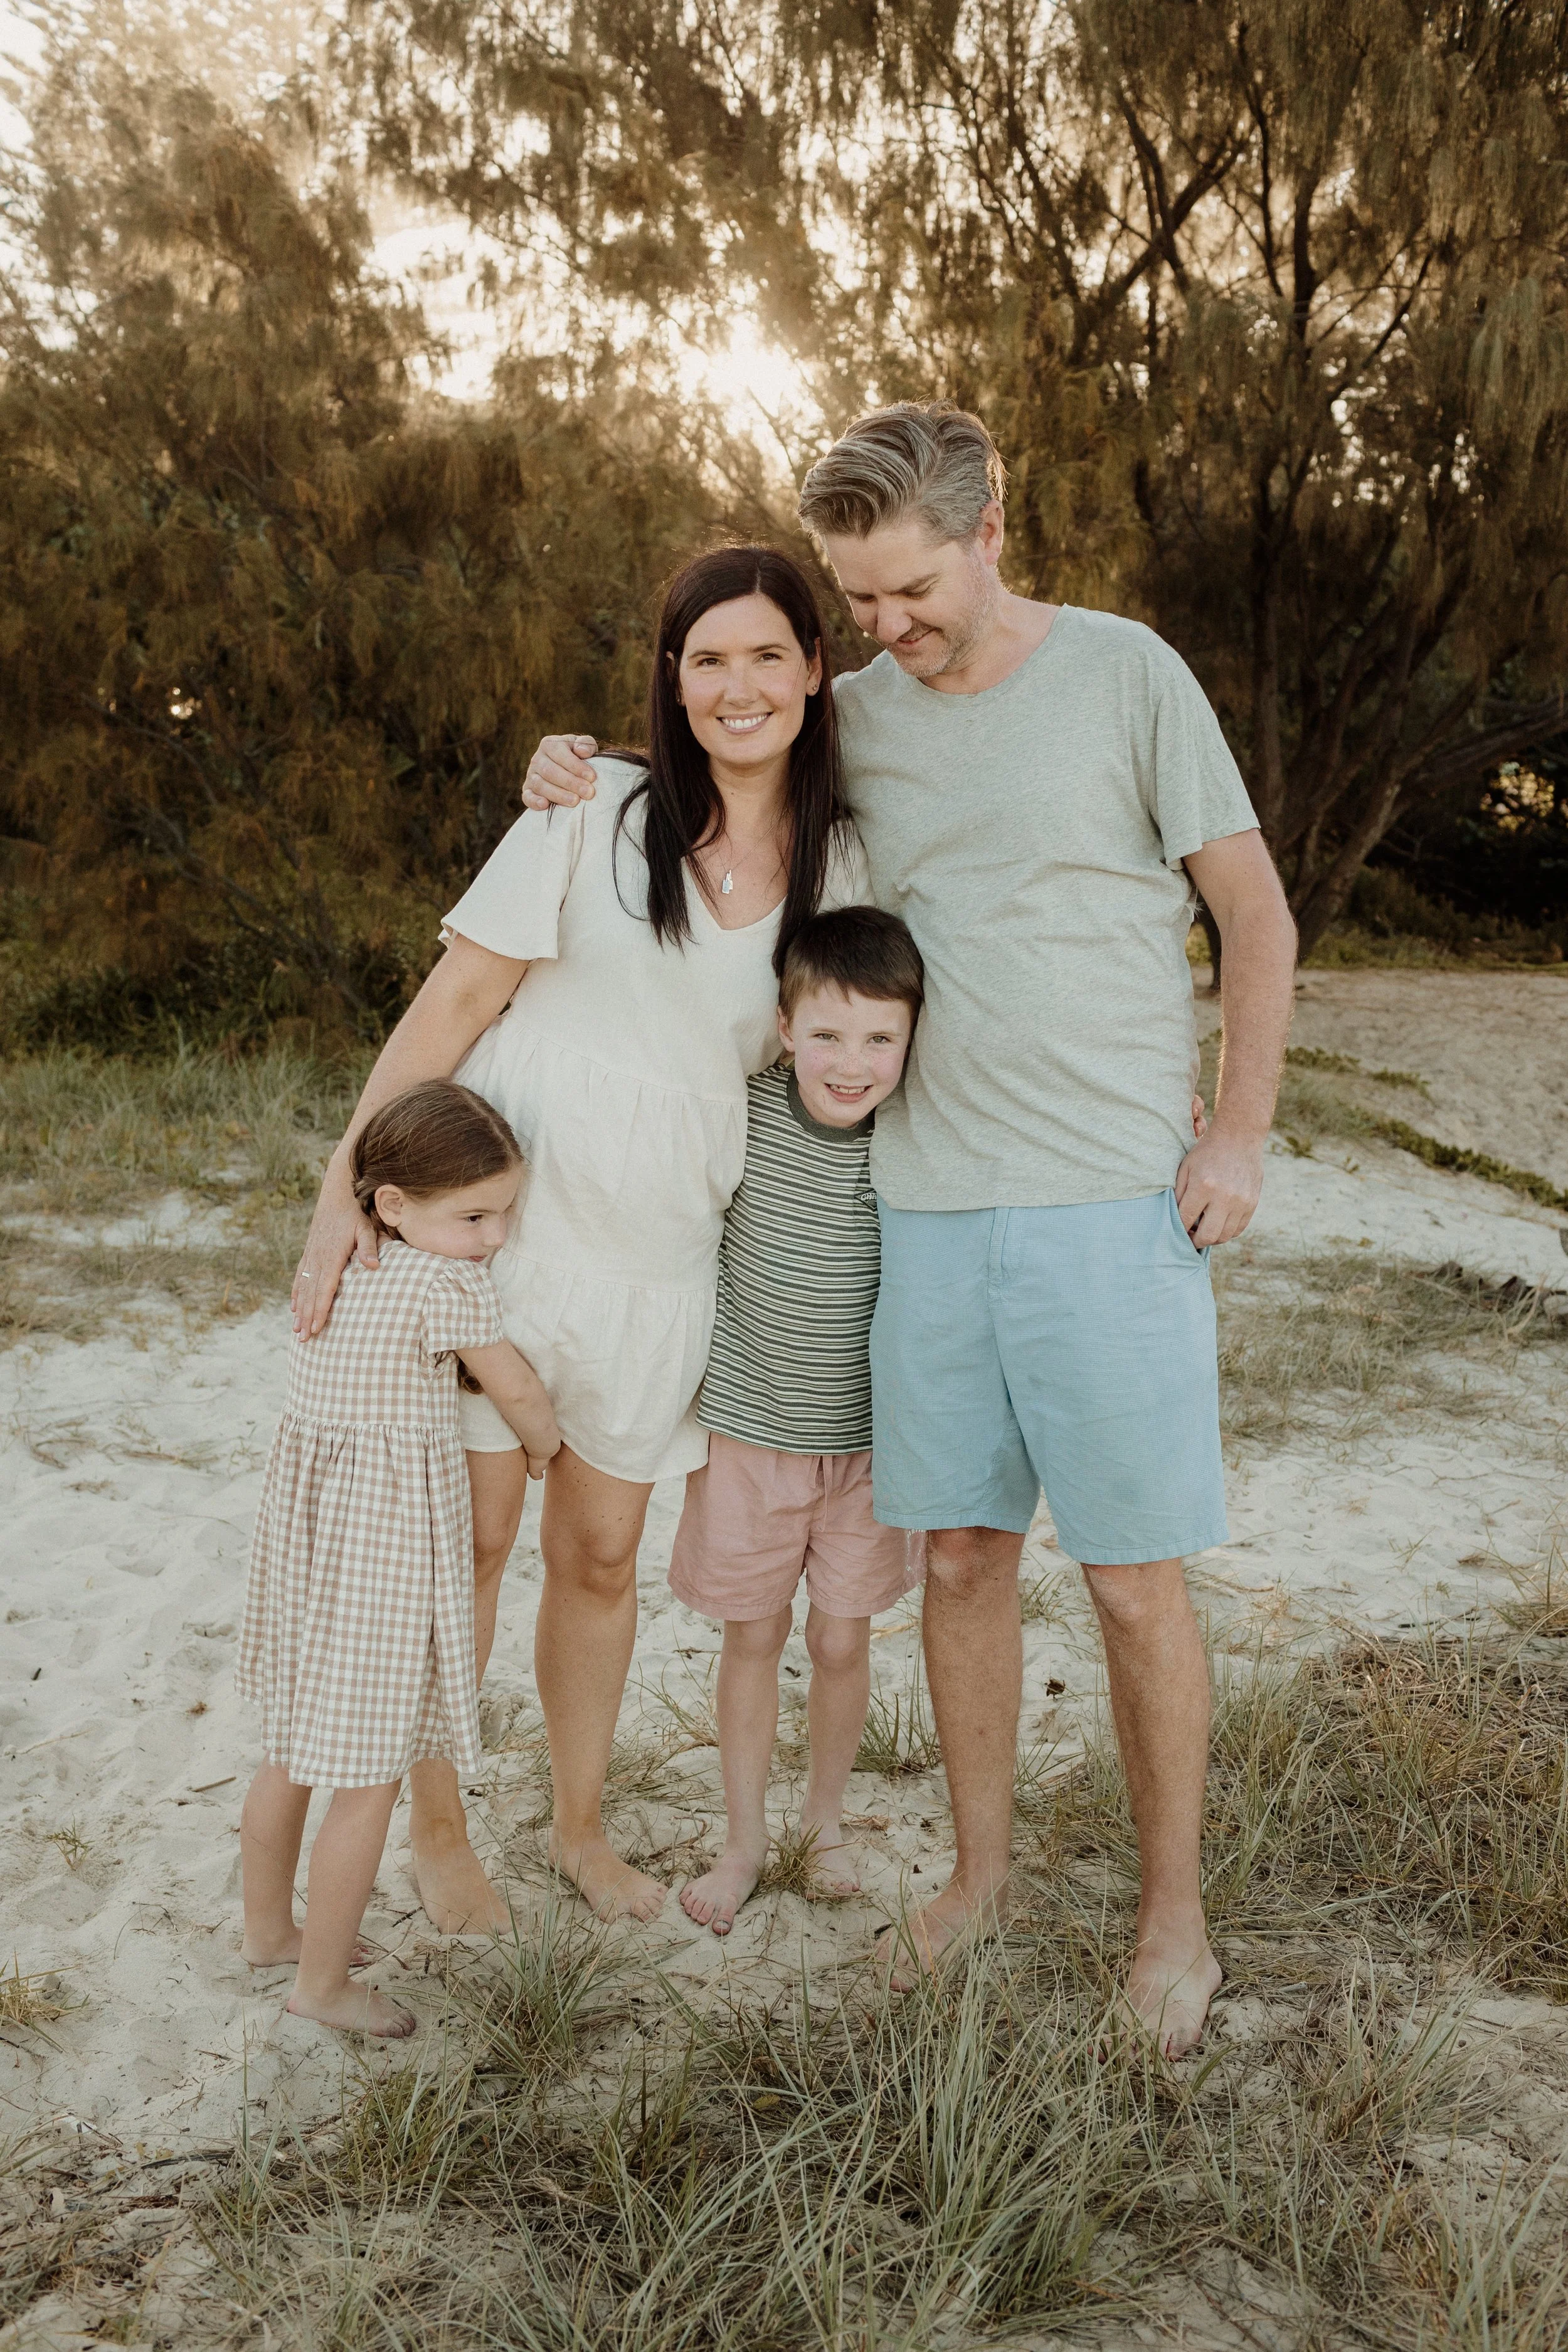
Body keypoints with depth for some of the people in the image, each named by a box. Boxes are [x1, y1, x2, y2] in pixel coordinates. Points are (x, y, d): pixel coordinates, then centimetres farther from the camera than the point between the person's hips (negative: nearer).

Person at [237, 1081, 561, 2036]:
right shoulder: (448, 1283, -18)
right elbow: (518, 1389, -6)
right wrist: (545, 1446, 12)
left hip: (305, 1531, 9)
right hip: (385, 1554, -9)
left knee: (293, 1752, 24)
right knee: (368, 1781, 6)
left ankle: (268, 1929, 41)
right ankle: (323, 1979, 18)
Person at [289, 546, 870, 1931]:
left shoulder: (843, 866, 3)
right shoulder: (597, 812, -7)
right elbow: (457, 999, -7)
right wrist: (348, 1187, -11)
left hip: (660, 1254, 3)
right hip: (492, 1208, -2)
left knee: (600, 1554, 13)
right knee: (470, 1531, 6)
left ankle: (581, 1826, 34)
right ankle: (437, 1827, 29)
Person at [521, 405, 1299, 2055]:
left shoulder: (1128, 676, -2)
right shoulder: (859, 713, 9)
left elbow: (1256, 914, 2)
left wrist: (1237, 1135, -5)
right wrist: (594, 784, 8)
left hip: (1112, 1207, -3)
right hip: (926, 1207, 4)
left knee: (1136, 1581, 2)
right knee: (959, 1556, 11)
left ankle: (1173, 1918, 21)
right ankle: (980, 1871, 30)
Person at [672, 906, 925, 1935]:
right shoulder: (743, 1111, -14)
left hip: (867, 1440, 0)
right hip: (748, 1431, 0)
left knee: (843, 1640, 12)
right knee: (753, 1636, 13)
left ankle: (826, 1818, 38)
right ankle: (744, 1838, 32)